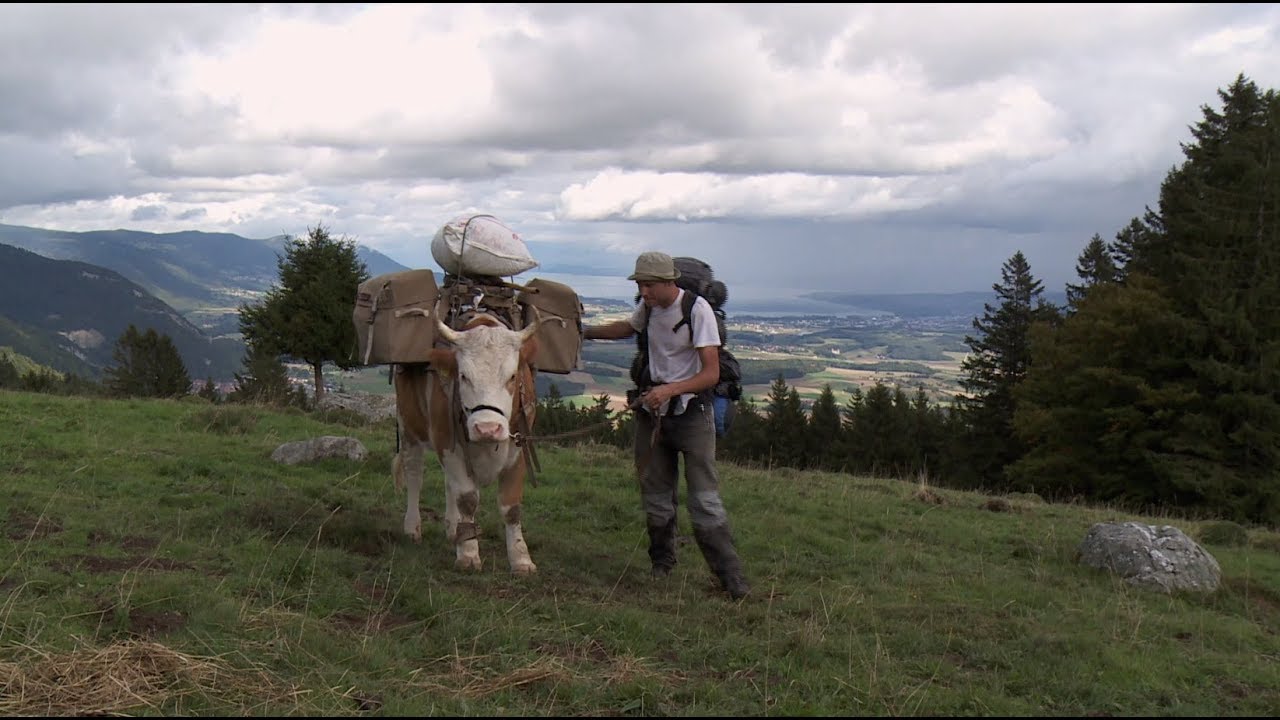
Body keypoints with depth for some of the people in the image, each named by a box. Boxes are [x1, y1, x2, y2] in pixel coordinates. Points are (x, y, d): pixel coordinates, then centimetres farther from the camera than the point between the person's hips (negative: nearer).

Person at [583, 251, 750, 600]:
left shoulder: (697, 310, -17)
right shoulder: (648, 306, 3)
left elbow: (711, 373, -22)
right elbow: (629, 327, 30)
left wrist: (670, 390, -34)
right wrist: (584, 332, 22)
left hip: (691, 411, -6)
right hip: (652, 409, 6)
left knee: (704, 499, -10)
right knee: (655, 494, 12)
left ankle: (732, 578, -4)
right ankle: (661, 566, 29)